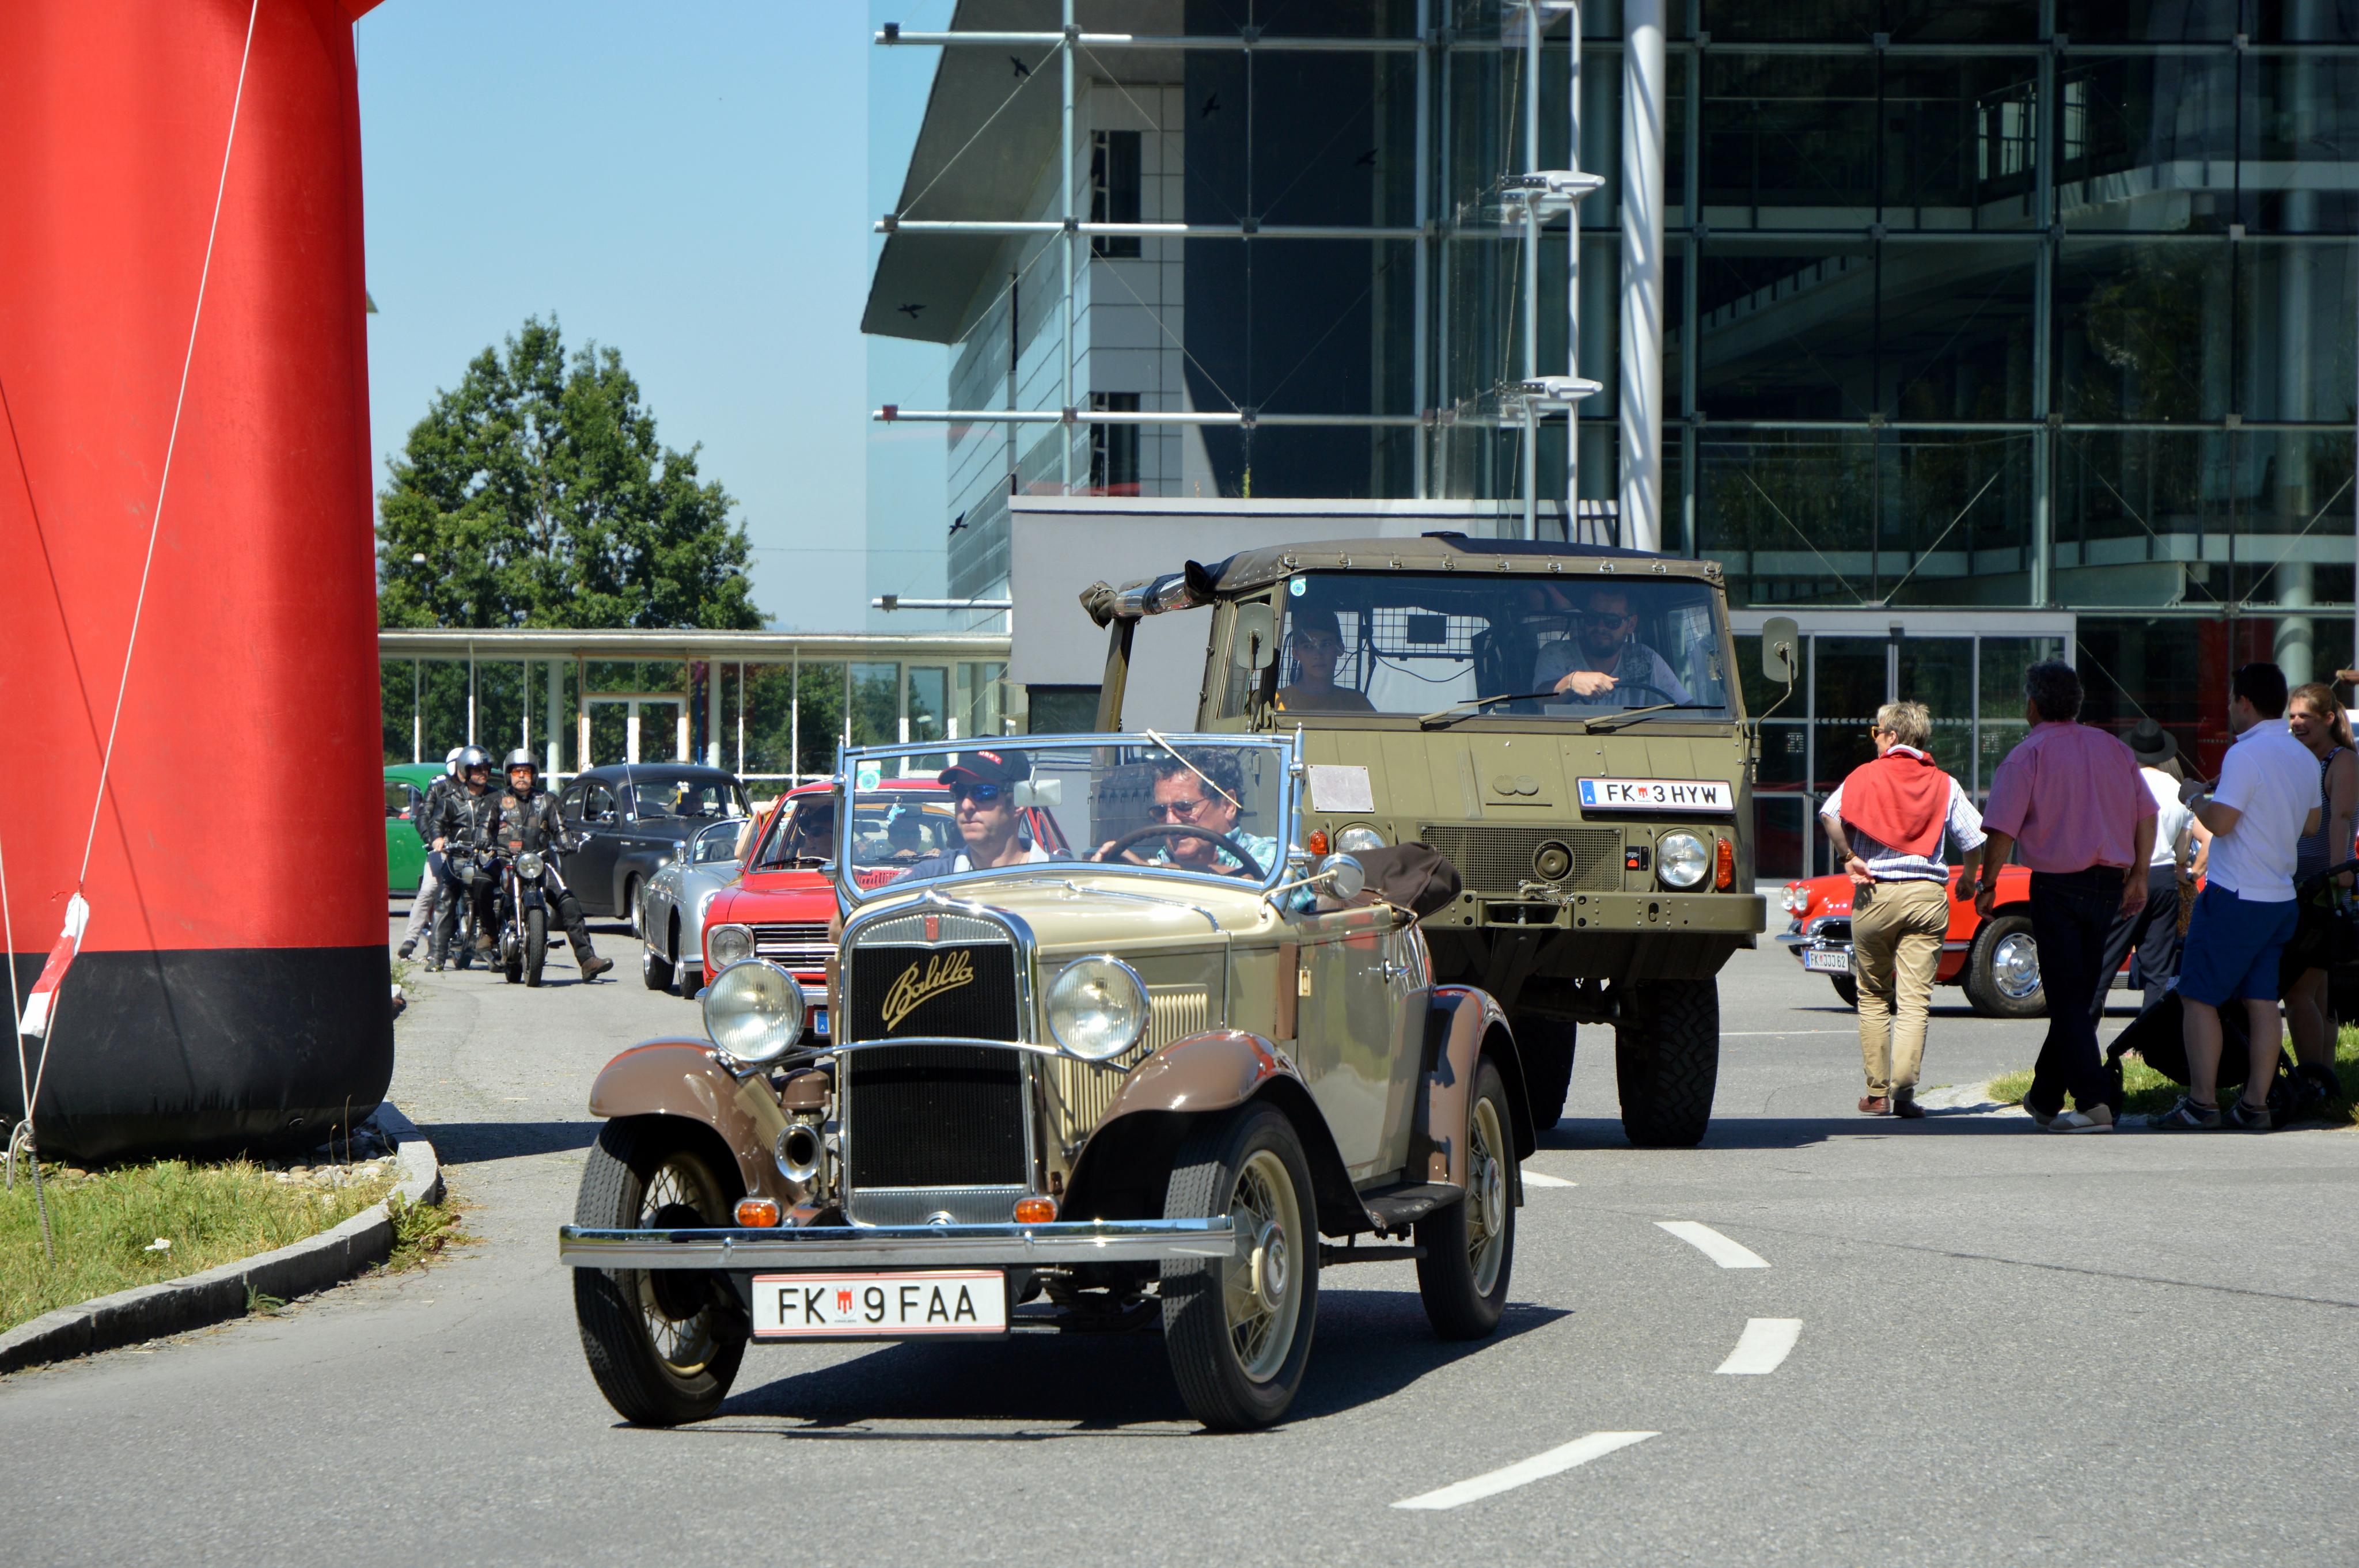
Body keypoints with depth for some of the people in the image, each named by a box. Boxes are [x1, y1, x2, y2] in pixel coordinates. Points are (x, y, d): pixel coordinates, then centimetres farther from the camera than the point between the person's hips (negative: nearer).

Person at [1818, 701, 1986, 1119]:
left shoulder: (1866, 776, 2)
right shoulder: (1944, 785, 8)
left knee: (1873, 997, 12)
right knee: (1914, 1000, -2)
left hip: (1875, 893, -1)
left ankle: (1876, 1092, 13)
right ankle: (1904, 1089, -15)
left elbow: (1831, 815, -15)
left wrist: (1847, 858, -4)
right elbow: (1974, 841, 7)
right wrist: (1969, 880, 25)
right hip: (1927, 895, 1)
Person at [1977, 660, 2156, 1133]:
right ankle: (2045, 1097, 25)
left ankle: (2094, 1102, -15)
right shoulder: (2113, 749, 10)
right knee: (2081, 994, 15)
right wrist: (2138, 877, 16)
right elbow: (2147, 815, 10)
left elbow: (2002, 829, -13)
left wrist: (1988, 885, -3)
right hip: (2109, 884, 5)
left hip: (2057, 885, -5)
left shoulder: (2027, 756, -6)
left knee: (2067, 999, -3)